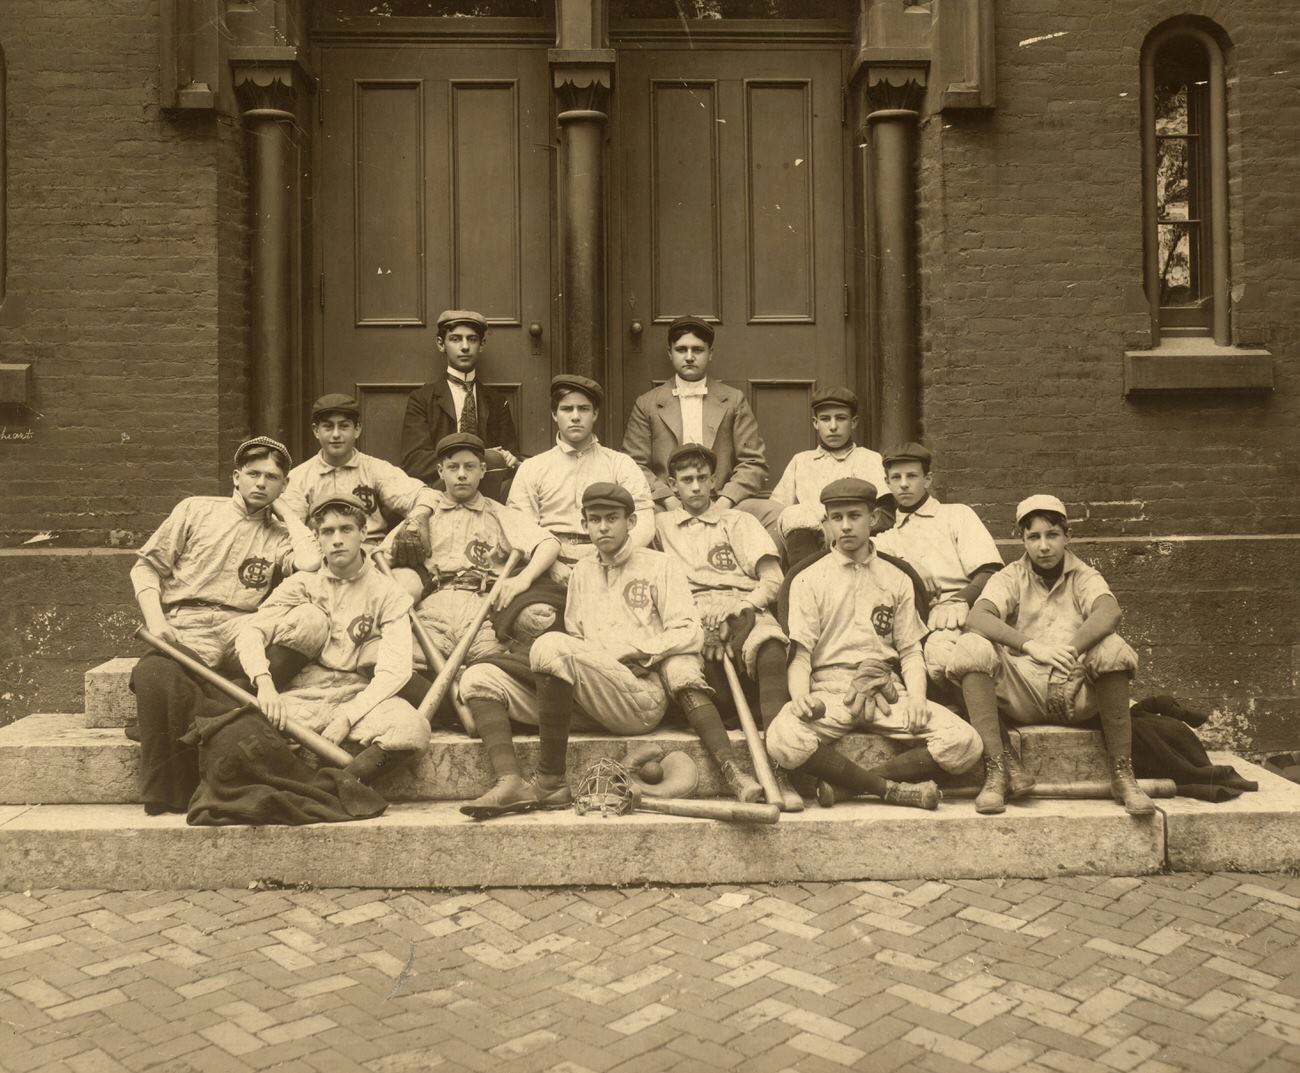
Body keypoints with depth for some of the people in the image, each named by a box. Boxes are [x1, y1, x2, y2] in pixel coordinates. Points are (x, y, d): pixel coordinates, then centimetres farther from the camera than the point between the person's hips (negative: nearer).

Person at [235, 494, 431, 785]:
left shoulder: (388, 593, 5)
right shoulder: (302, 584, 11)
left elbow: (394, 670, -8)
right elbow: (250, 631, -4)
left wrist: (346, 718, -19)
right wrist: (264, 683, -23)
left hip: (357, 699, -2)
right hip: (300, 697, 2)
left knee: (413, 729, -30)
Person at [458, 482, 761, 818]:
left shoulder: (661, 566, 12)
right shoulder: (583, 571, 27)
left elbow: (688, 633, 0)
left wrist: (628, 651, -11)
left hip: (643, 695, -6)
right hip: (586, 703, 6)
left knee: (551, 646, -31)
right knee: (478, 679, -9)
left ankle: (550, 783, -26)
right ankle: (511, 781, -30)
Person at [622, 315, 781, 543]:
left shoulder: (734, 400, 15)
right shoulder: (647, 404, 14)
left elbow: (753, 464, 9)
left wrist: (724, 501, -9)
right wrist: (669, 501, -10)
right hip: (667, 507, -1)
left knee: (774, 514, -28)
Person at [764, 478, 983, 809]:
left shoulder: (897, 580, 17)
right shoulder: (808, 580, 9)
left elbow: (910, 651, 12)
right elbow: (800, 653, 1)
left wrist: (916, 698, -8)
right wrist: (800, 696, -20)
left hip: (886, 689, 2)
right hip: (828, 688, -2)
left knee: (964, 744, -22)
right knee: (784, 739, -35)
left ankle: (849, 784, -14)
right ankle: (892, 788, -18)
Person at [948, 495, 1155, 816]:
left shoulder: (1085, 577, 8)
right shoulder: (1011, 578, 7)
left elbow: (1109, 612, -17)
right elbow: (976, 617, -15)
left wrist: (1072, 649, -35)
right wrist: (1029, 645, -30)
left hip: (1078, 695, 0)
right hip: (1022, 693, 0)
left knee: (1113, 648, -27)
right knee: (972, 648, -24)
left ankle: (1123, 775, -20)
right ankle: (995, 774, -27)